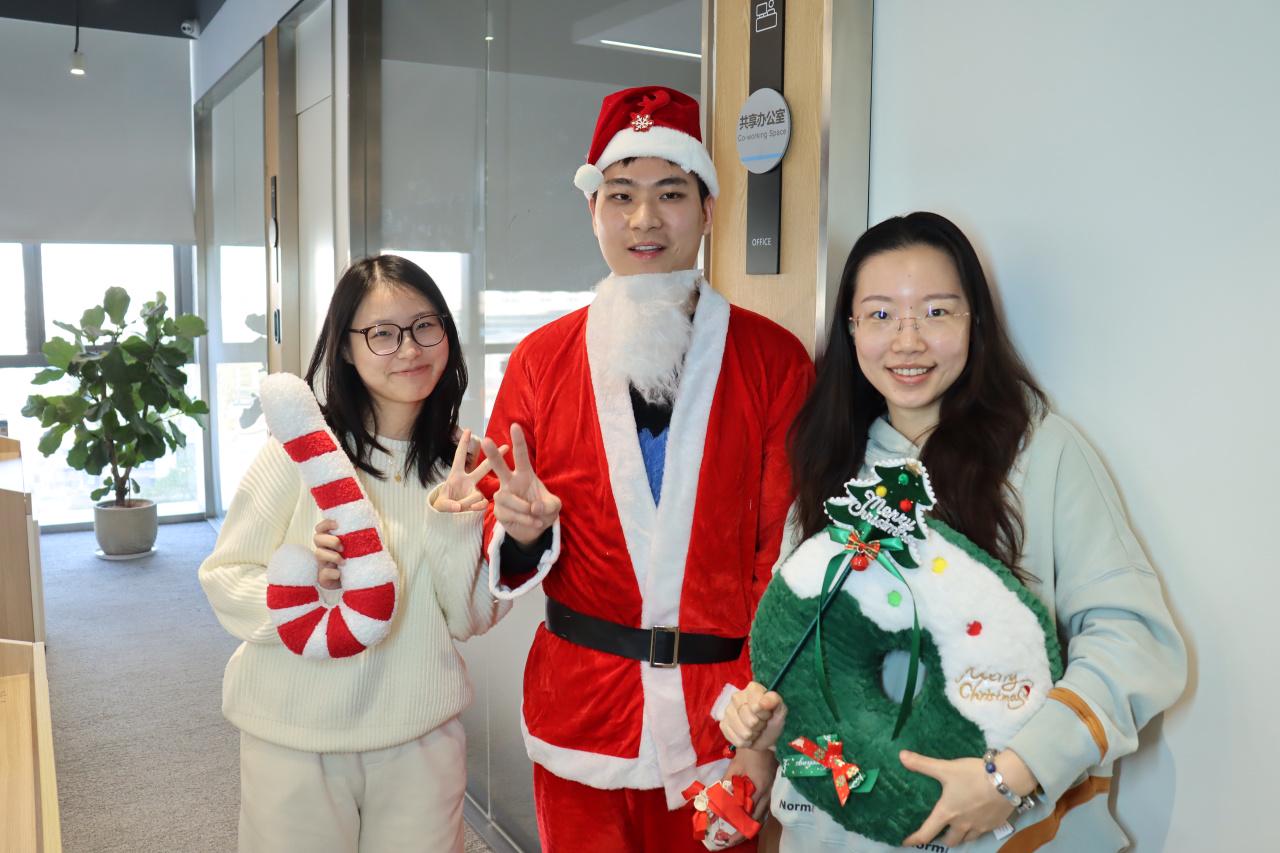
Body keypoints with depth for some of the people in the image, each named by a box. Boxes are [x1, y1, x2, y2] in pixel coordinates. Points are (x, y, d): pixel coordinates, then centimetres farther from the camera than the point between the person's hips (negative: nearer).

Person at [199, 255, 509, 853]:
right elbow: (223, 581, -7)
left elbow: (473, 619, -3)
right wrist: (301, 574, -26)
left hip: (421, 735, 3)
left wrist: (453, 526, -19)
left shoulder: (464, 463, -3)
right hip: (295, 737, -2)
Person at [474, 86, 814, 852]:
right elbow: (503, 554, 5)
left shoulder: (775, 360, -5)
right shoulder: (540, 359, -1)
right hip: (580, 724, 1)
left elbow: (787, 560, -5)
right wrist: (522, 529, -17)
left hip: (719, 729, -1)